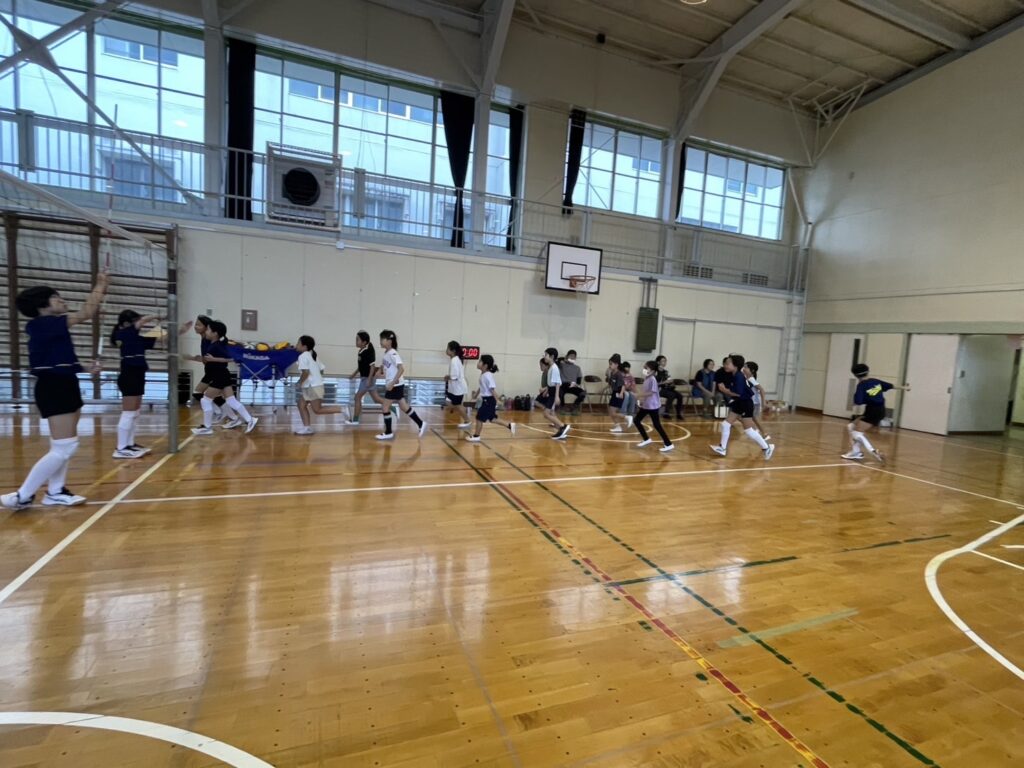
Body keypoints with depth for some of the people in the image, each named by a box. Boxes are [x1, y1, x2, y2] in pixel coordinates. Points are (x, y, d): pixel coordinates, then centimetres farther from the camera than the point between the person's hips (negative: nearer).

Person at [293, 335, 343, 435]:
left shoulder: (303, 356, -12)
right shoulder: (312, 356, 17)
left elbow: (305, 372, -23)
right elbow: (321, 370, 17)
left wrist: (300, 382, -11)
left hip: (313, 386, -10)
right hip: (311, 386, 10)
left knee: (317, 410, -6)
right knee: (301, 405, 11)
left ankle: (341, 409, -9)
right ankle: (306, 427, 11)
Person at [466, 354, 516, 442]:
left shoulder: (488, 376, -21)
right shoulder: (483, 375, 8)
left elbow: (493, 389, -22)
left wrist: (497, 401, -23)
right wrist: (476, 394, 28)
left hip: (489, 400, -10)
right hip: (486, 399, 10)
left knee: (479, 417, 0)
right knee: (492, 418, 15)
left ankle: (476, 436, 13)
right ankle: (510, 425, 22)